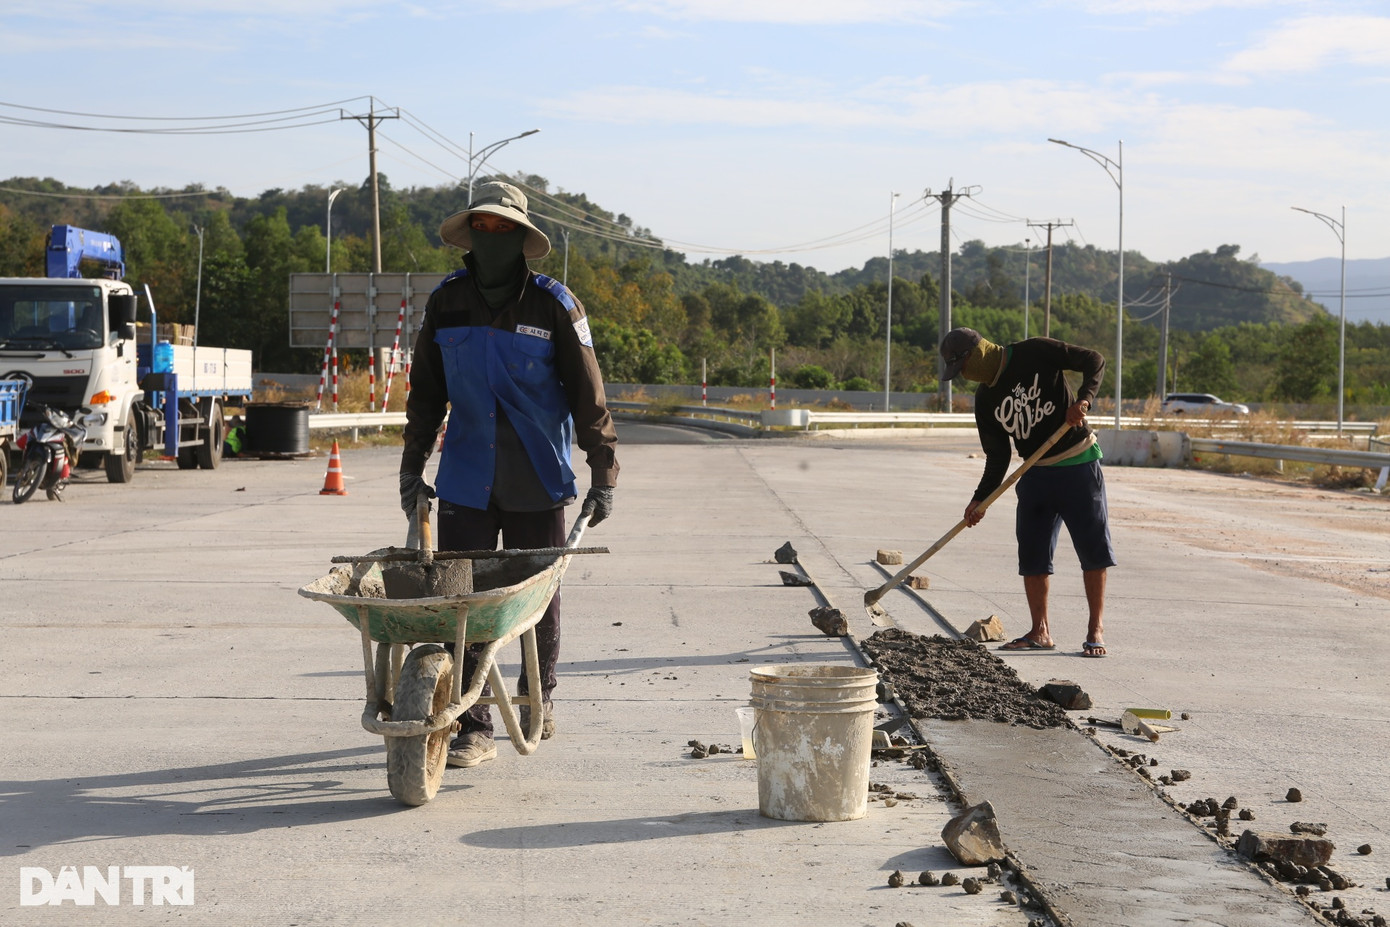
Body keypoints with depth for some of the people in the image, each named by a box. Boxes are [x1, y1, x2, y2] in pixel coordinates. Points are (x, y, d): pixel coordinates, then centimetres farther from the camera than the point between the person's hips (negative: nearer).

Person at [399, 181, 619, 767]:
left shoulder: (554, 305, -4)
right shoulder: (446, 302, 3)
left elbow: (588, 395, -1)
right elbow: (425, 392, 13)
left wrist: (604, 476, -2)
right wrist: (412, 468, 14)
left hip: (538, 482, -1)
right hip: (467, 481, 2)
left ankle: (538, 697, 34)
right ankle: (474, 727, -2)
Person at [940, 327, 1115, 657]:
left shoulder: (1035, 353, -11)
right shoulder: (986, 400, 3)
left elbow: (1094, 361, -9)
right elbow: (997, 457, 7)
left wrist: (1084, 398, -25)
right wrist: (980, 499, -3)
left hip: (1079, 465, -5)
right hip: (1036, 473, 5)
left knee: (1093, 549, -2)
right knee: (1032, 554, 2)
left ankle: (1096, 631, 5)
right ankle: (1040, 632, 11)